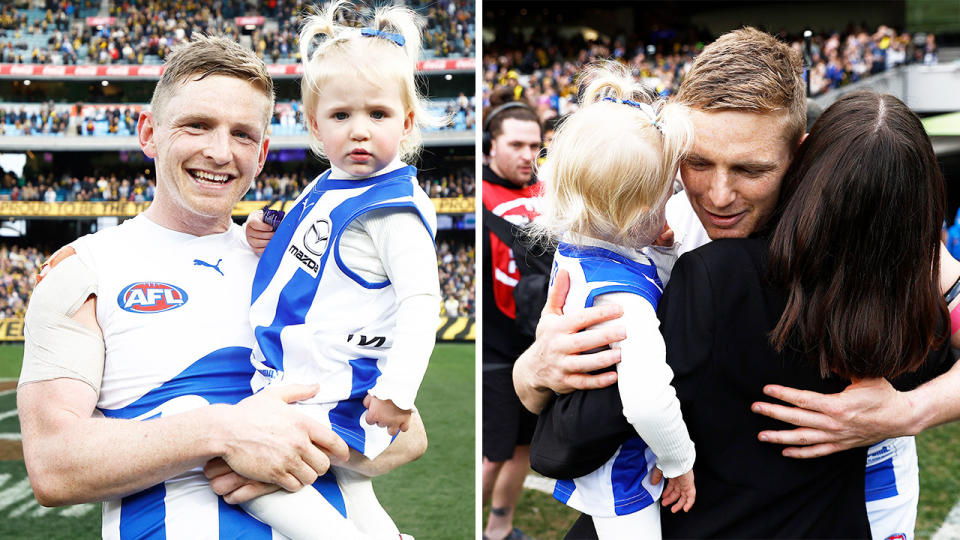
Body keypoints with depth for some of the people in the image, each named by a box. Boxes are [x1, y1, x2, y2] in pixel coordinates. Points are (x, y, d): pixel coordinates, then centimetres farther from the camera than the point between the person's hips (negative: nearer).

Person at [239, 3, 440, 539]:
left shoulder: (395, 208, -16)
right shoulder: (327, 188, 10)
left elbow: (420, 303, -23)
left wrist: (398, 389, -31)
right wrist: (269, 240, 7)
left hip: (332, 394, -10)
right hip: (295, 377, 10)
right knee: (349, 496, 22)